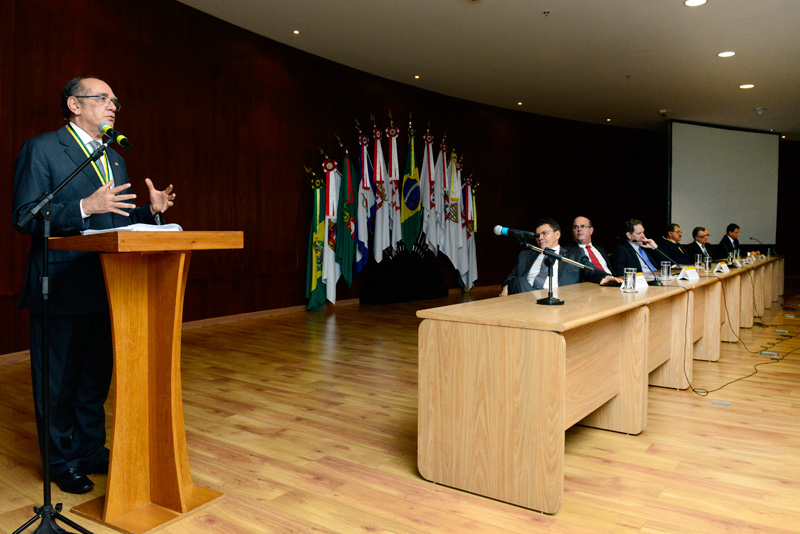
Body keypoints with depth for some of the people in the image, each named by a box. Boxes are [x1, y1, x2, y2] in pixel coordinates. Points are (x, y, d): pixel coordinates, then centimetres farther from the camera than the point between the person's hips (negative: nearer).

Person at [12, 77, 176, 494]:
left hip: (107, 289, 7)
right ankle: (61, 461, 23)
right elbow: (25, 217, -14)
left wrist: (151, 210, -1)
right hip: (62, 289, -7)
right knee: (58, 382, 7)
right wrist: (85, 207, -25)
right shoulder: (41, 149, -5)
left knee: (96, 378, 16)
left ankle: (92, 451, 32)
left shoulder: (115, 159, 17)